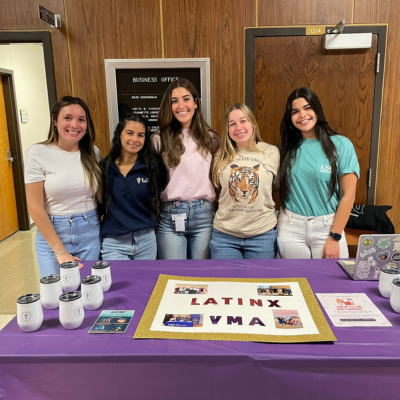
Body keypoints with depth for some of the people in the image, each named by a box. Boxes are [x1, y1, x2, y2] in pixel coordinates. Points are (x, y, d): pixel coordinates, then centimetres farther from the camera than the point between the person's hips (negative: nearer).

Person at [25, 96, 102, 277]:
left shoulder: (93, 153, 2)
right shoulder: (37, 153, -9)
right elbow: (35, 207, -9)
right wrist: (60, 251, -12)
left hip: (91, 233, 3)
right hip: (51, 233, -2)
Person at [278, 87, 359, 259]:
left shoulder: (340, 145, -6)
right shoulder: (287, 146, 3)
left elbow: (348, 195, -7)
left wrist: (334, 237, -10)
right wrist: (274, 223, -2)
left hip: (327, 226, -2)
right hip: (290, 227, 2)